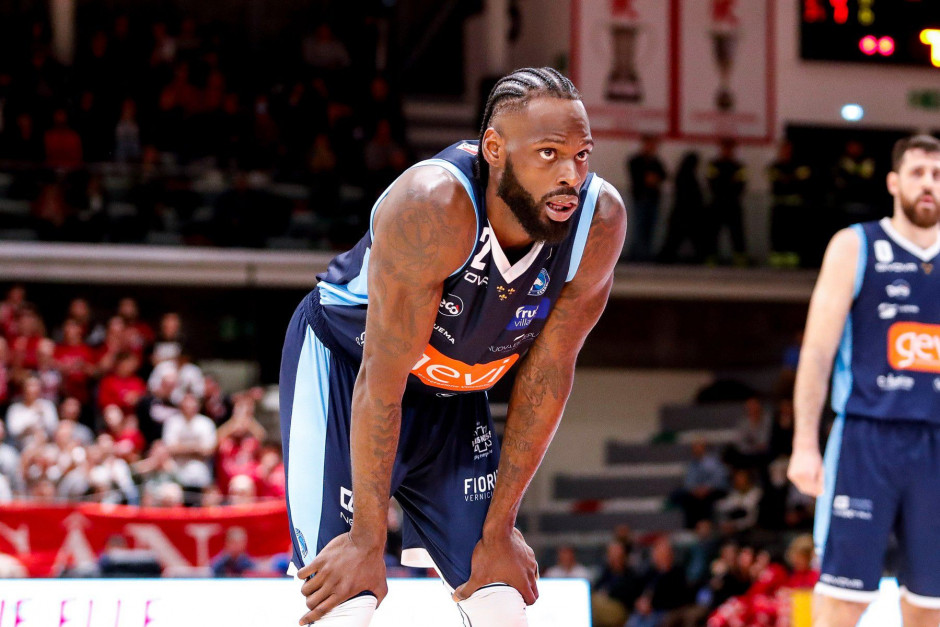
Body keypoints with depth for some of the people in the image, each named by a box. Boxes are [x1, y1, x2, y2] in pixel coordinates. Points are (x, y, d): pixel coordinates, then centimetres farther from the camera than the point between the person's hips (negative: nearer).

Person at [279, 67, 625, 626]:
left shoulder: (600, 221, -21)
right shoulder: (435, 205, -35)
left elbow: (547, 373, -11)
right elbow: (383, 378, -29)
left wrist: (499, 528, -7)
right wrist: (367, 537, -24)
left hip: (453, 392, 5)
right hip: (343, 367, -5)